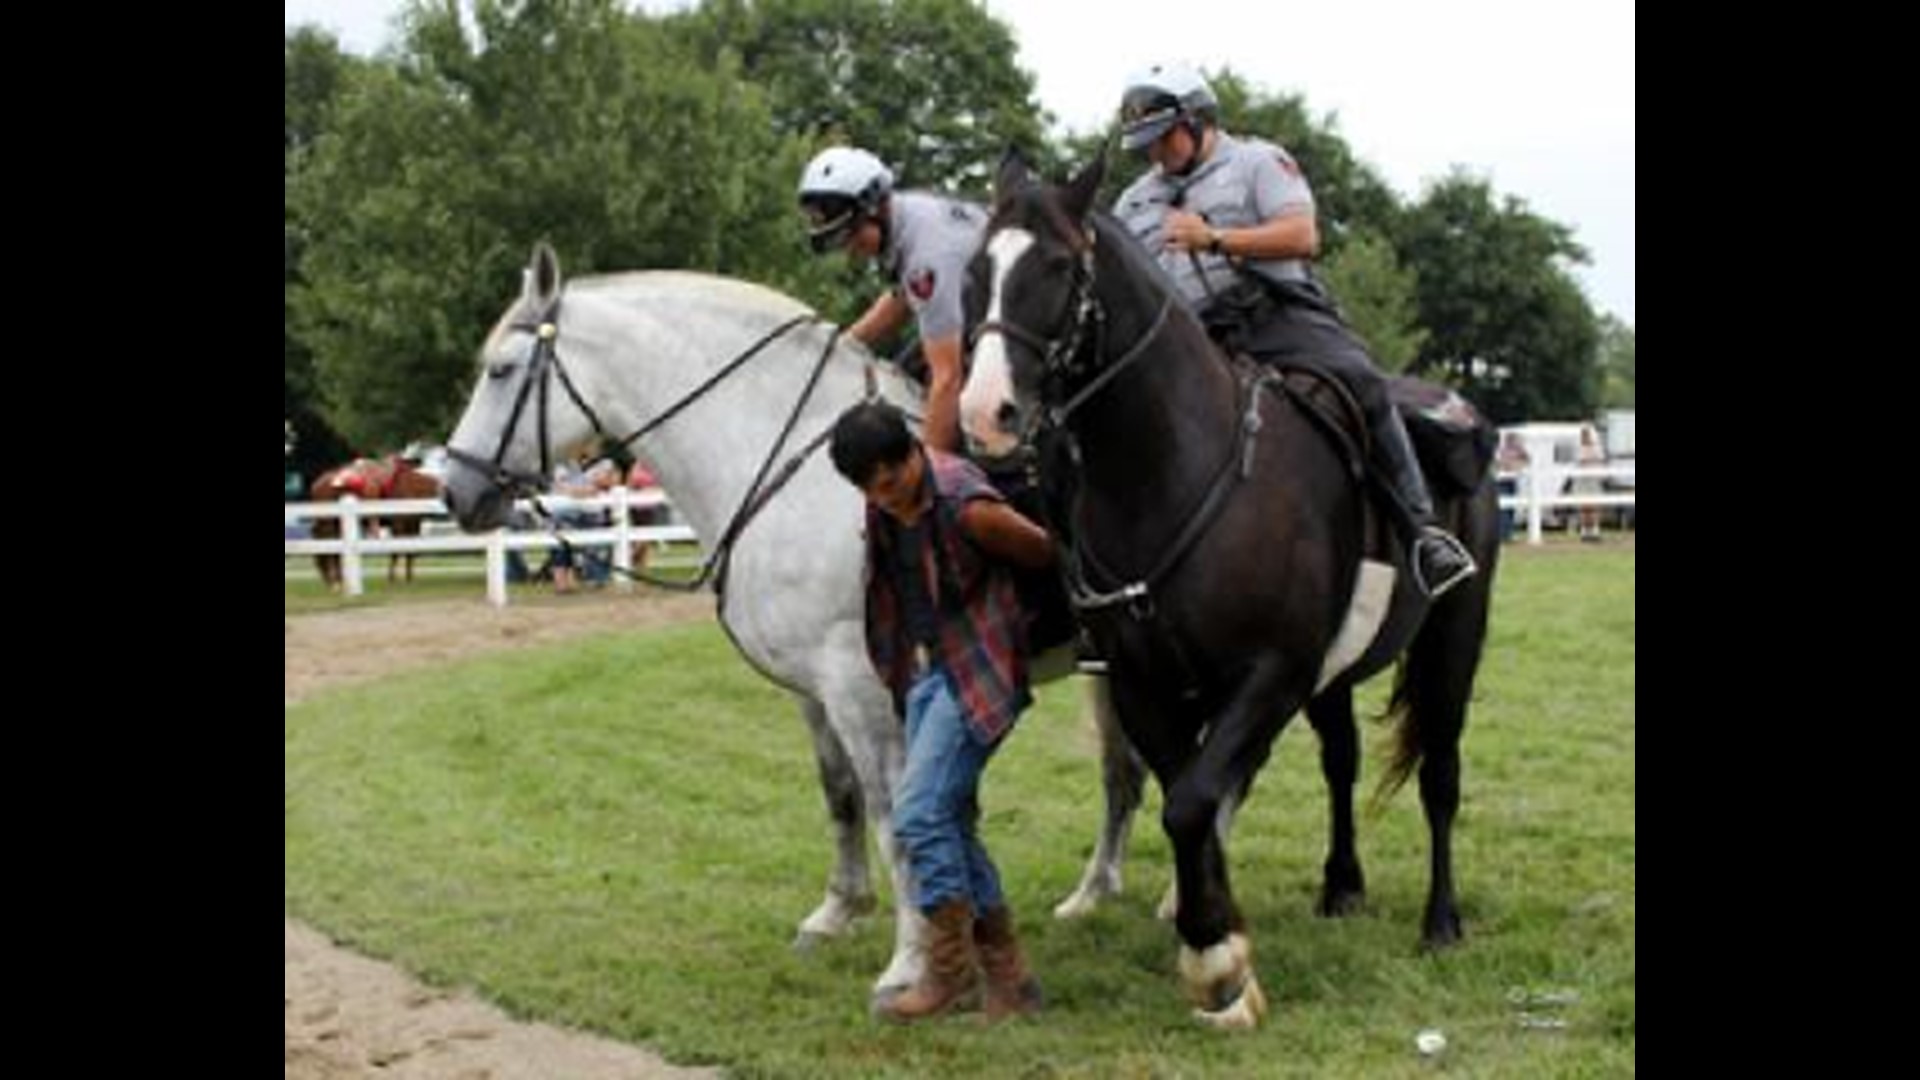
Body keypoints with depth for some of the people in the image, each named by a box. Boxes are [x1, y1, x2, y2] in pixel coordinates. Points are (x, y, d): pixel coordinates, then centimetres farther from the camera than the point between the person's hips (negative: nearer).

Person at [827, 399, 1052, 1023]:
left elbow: (1043, 552, -7)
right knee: (949, 821, 9)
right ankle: (1008, 978, 17)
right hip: (926, 668, 9)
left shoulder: (967, 506, -23)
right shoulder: (883, 502, -1)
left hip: (979, 670, -9)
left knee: (918, 813, -13)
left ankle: (950, 968, 0)